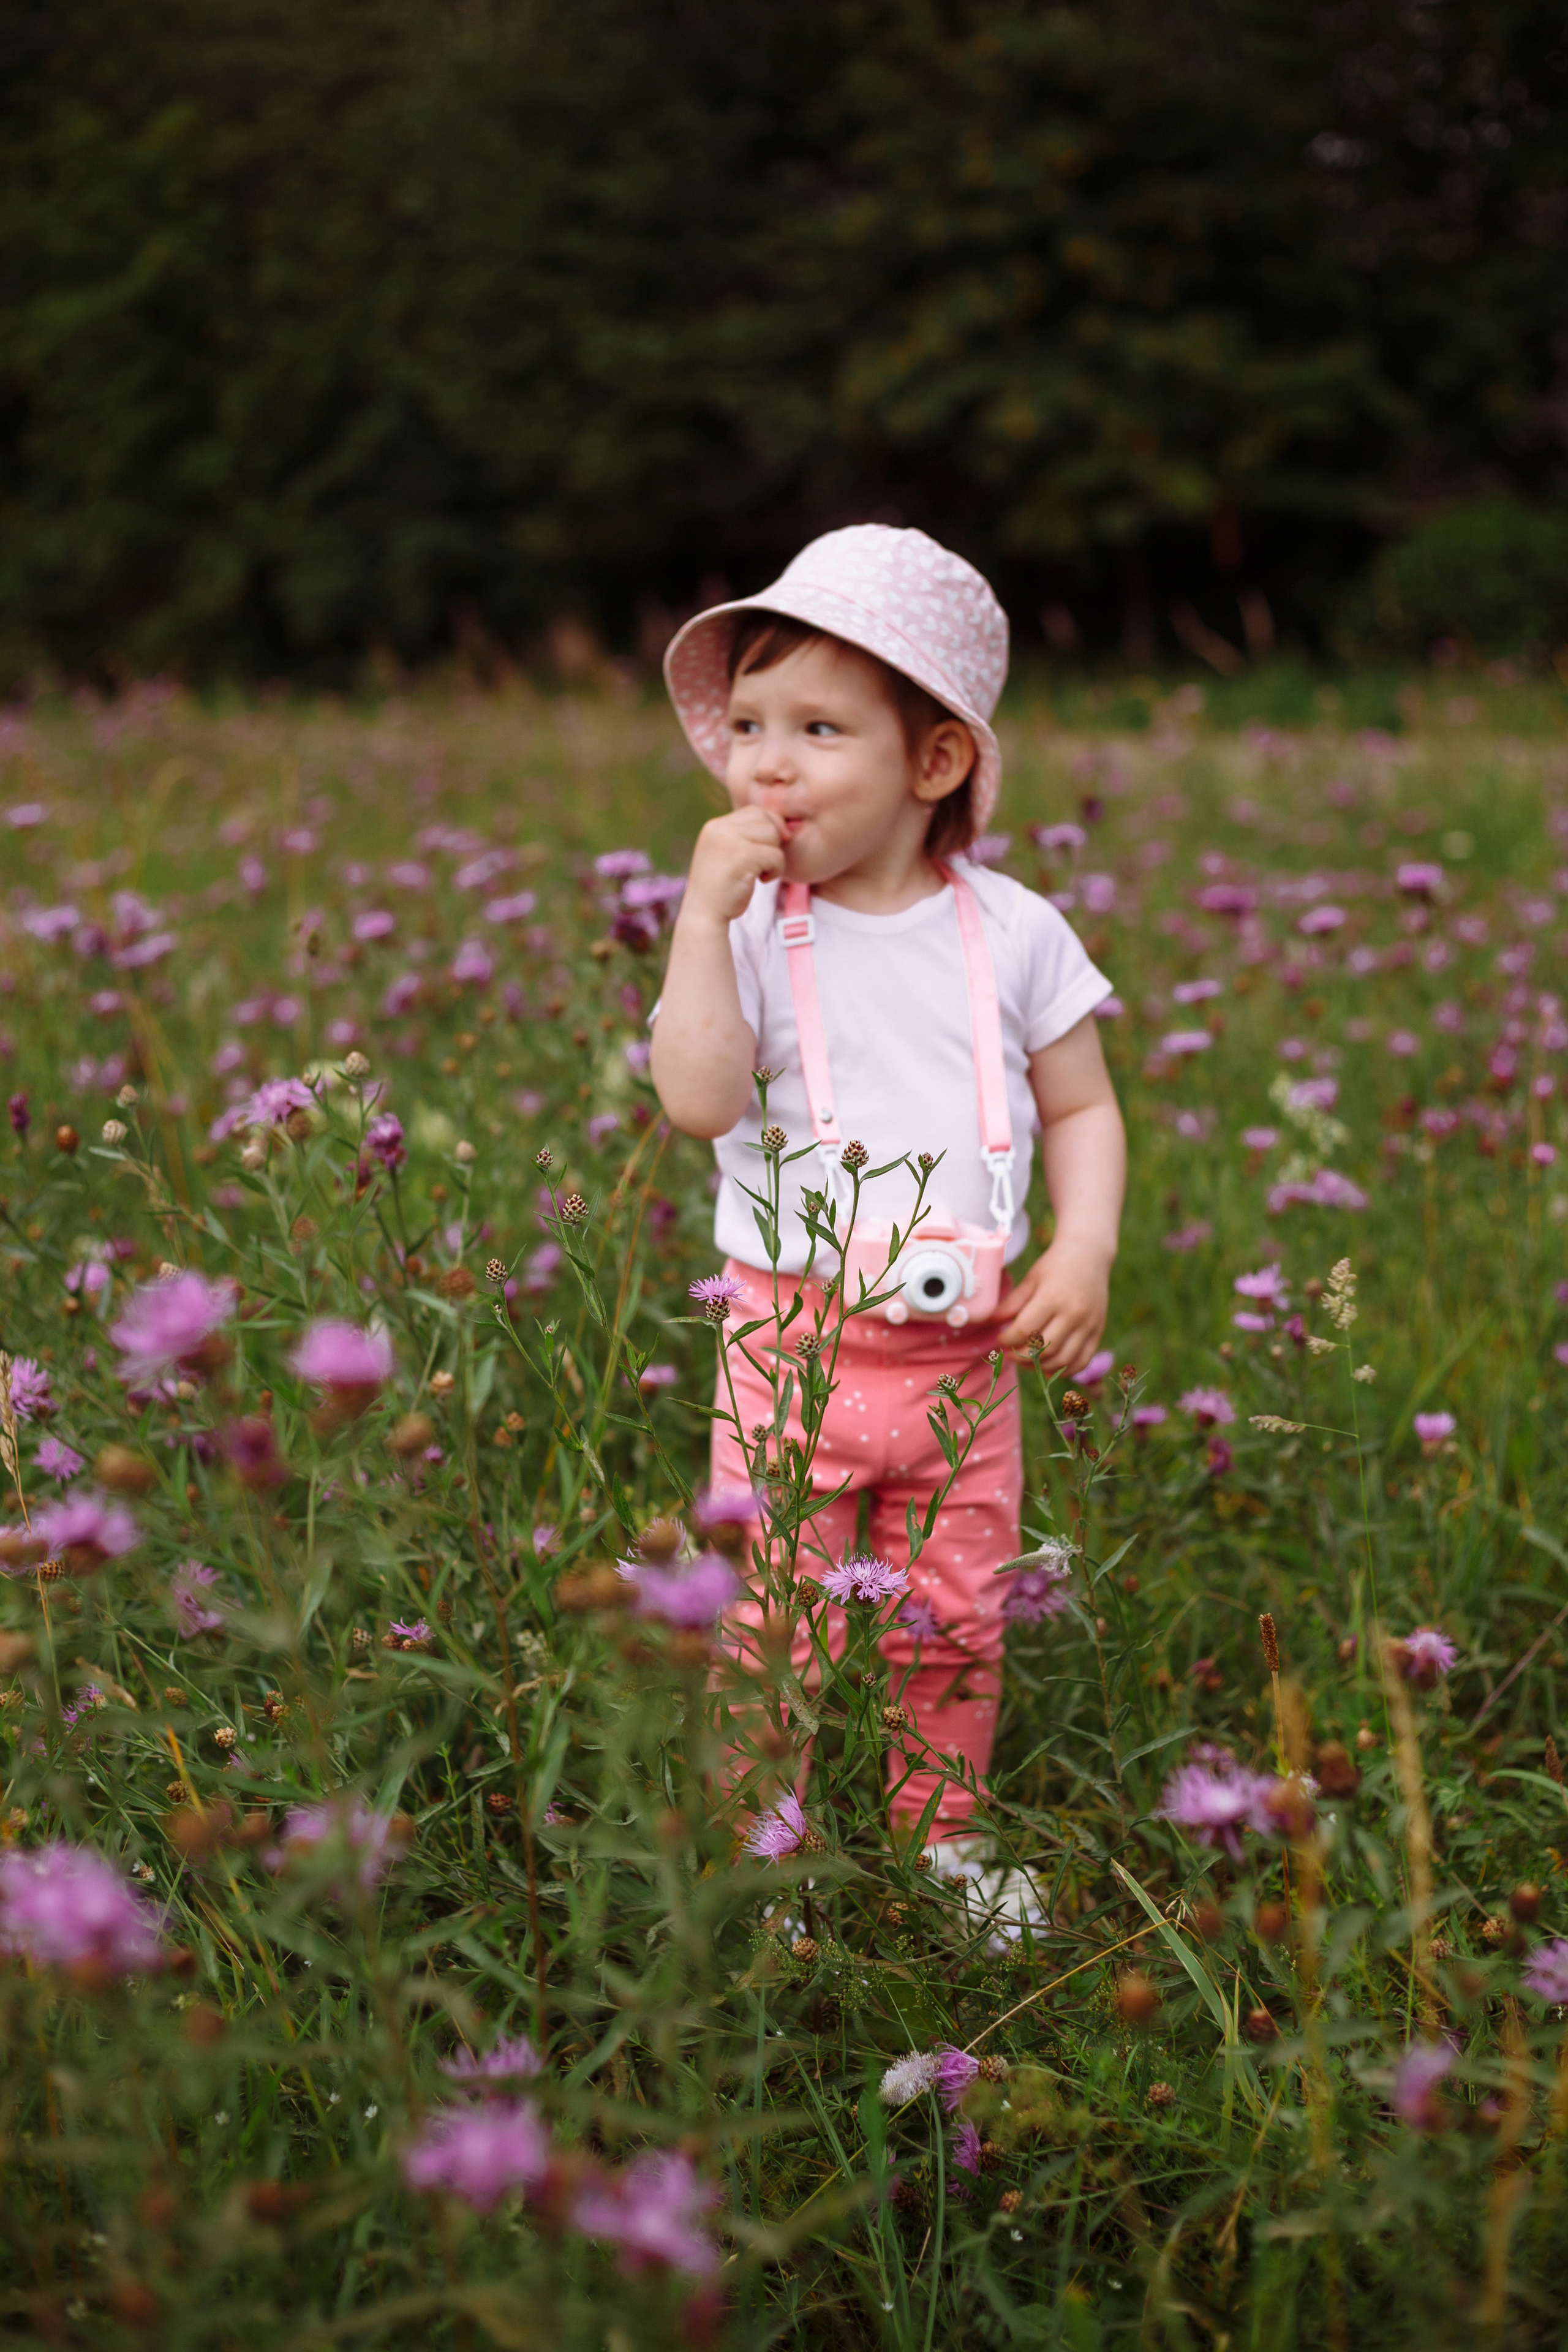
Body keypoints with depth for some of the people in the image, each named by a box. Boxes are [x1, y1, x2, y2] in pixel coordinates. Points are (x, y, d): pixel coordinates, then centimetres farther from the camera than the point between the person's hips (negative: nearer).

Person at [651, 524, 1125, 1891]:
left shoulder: (1011, 932, -2)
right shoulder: (751, 931, -6)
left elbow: (1082, 1109, 5)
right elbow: (699, 1099, -20)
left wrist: (1084, 1254, -9)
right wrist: (707, 918, -22)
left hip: (964, 1351, 2)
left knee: (958, 1624, 15)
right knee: (770, 1624, 1)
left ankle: (941, 1831, 36)